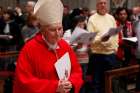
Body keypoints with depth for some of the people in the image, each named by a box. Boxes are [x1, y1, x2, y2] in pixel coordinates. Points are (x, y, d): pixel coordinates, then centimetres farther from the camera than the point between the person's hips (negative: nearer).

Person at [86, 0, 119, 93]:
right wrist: (100, 39, -28)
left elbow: (116, 34, 16)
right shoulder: (92, 19, -5)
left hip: (111, 54, 5)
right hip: (98, 54, -5)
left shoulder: (111, 18, 12)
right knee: (97, 82, 3)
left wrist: (115, 47, 5)